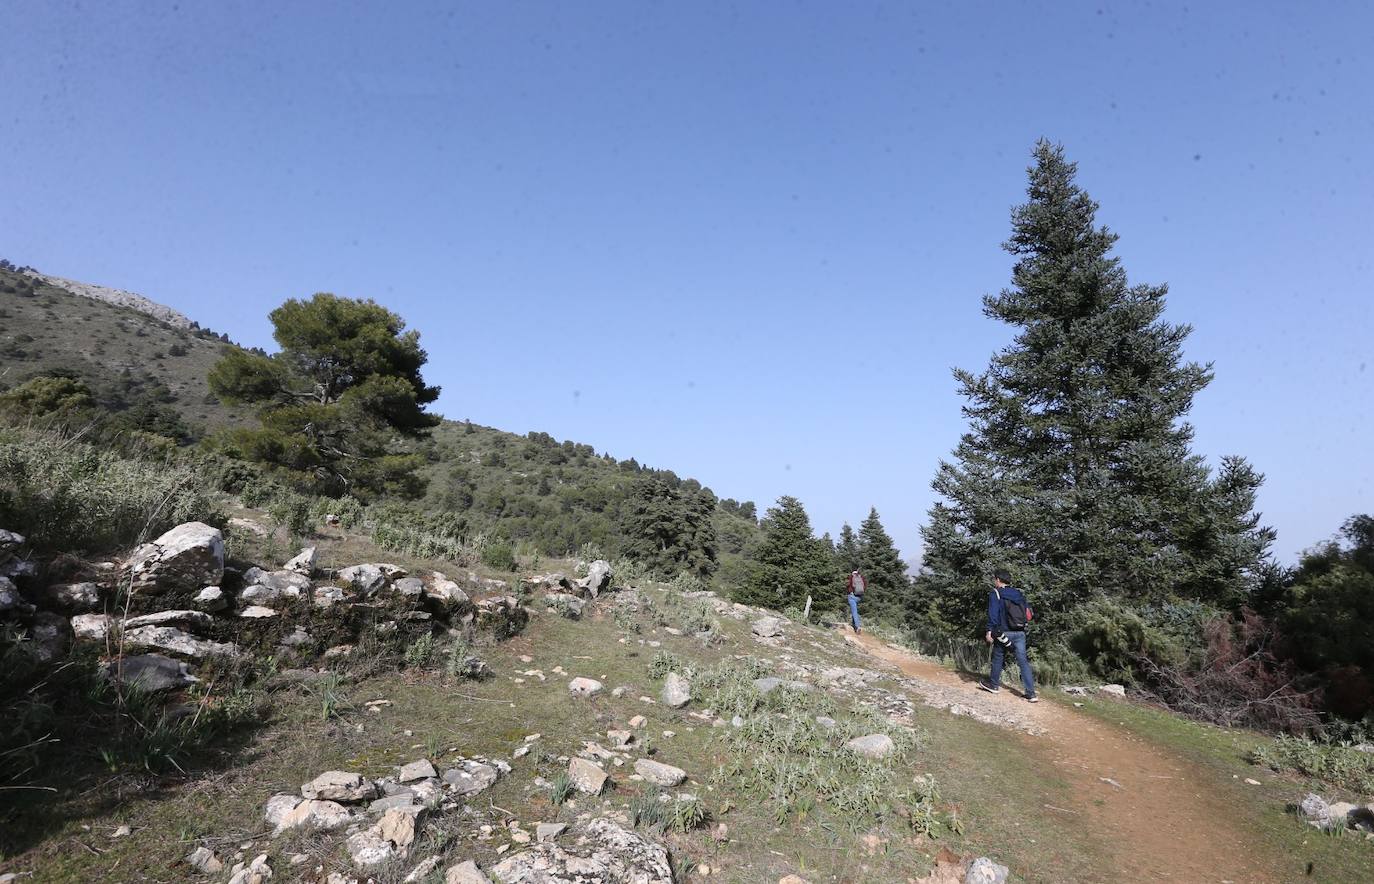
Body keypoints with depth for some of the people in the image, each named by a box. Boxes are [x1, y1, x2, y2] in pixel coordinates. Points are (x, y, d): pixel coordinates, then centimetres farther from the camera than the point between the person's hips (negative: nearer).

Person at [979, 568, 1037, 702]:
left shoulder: (995, 594, -7)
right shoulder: (1019, 594, 11)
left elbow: (993, 614, -14)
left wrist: (990, 631, -12)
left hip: (1004, 632, -4)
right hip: (1020, 633, 5)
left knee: (997, 657, 13)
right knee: (1023, 661, 3)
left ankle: (994, 684, 25)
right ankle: (1031, 693, -1)